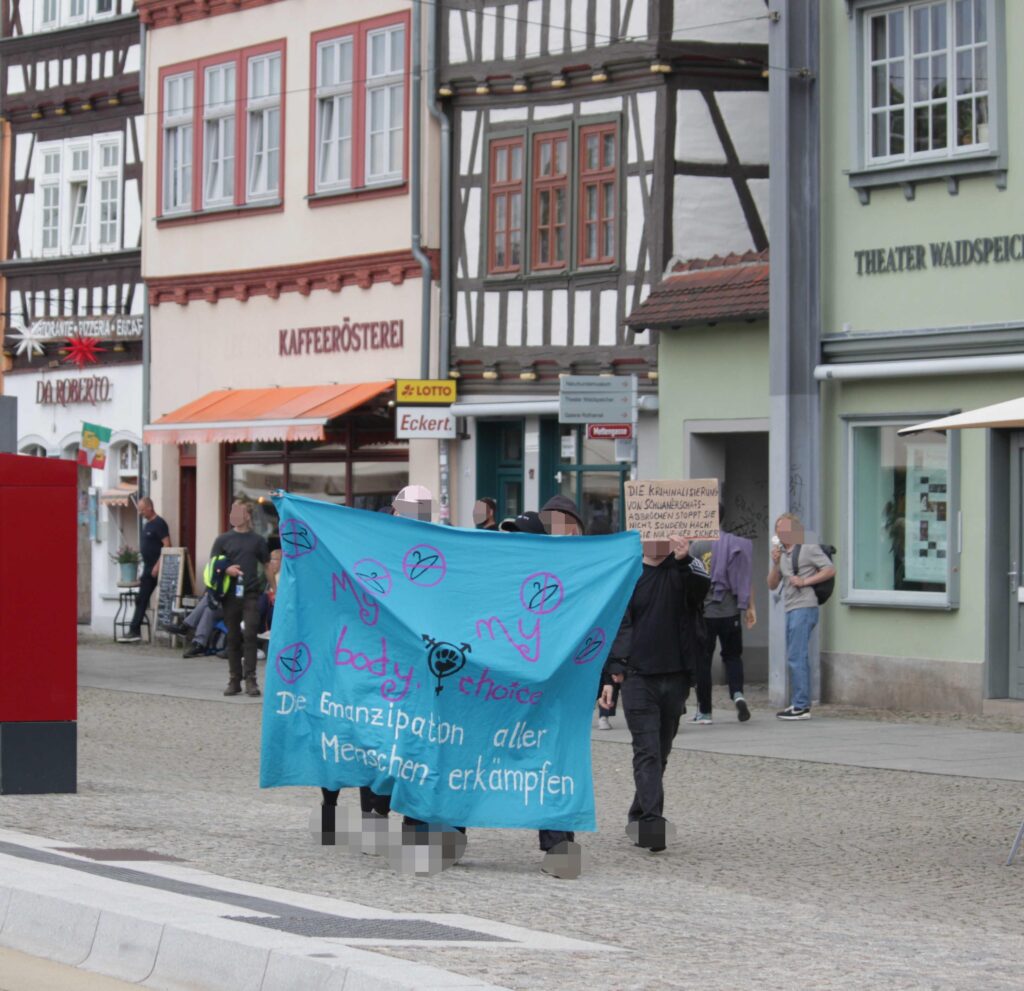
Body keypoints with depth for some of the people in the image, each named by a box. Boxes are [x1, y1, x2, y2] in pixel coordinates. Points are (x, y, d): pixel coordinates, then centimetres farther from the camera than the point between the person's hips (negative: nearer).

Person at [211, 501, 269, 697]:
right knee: (233, 638, 5)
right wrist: (226, 570, -12)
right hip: (230, 594, 1)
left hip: (251, 594, -1)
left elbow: (267, 565, 15)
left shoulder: (257, 540, 9)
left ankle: (250, 679, -10)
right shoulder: (223, 540, 8)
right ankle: (234, 680, 11)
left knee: (250, 635, -10)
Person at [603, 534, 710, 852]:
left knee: (660, 752, 12)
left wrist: (685, 560, -38)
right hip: (637, 676, -2)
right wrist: (609, 675, -1)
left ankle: (638, 816, 26)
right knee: (647, 751, -12)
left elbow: (702, 585, -19)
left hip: (675, 676, 3)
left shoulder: (683, 572, 5)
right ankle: (652, 822, -20)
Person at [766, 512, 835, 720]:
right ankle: (798, 704, 16)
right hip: (791, 610, 9)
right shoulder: (781, 553, 19)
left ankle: (801, 706, -12)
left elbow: (830, 570, -8)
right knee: (796, 659, 11)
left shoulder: (809, 549, -2)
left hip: (804, 608, -9)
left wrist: (805, 581, -13)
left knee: (796, 658, -12)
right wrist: (775, 564, 0)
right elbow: (772, 585, 16)